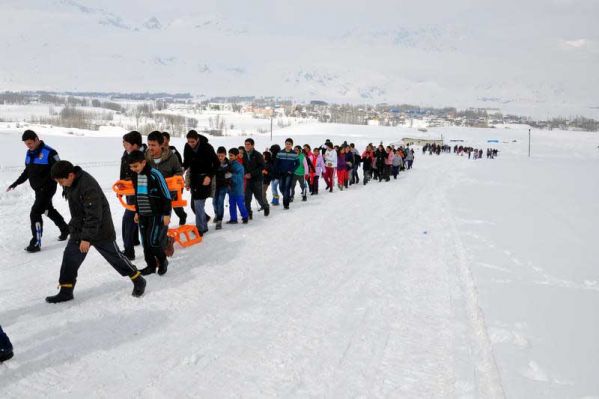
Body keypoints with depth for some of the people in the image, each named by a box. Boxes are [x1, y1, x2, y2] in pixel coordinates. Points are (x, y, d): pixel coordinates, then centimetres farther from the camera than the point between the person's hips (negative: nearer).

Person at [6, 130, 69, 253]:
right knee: (49, 210, 21)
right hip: (37, 189, 8)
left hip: (47, 189, -8)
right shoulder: (29, 153, 7)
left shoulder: (49, 153, -18)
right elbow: (27, 171, 18)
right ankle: (65, 229, 41)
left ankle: (36, 243, -4)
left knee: (35, 213, -12)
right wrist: (16, 183, 13)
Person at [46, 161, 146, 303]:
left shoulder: (88, 186, -30)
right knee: (69, 257, 2)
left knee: (115, 256, 4)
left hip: (100, 229, -8)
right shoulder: (69, 183, -2)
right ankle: (66, 291, 14)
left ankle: (138, 280, 20)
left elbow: (94, 215, -28)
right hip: (79, 228, 8)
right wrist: (73, 226, 22)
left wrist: (87, 238, -26)